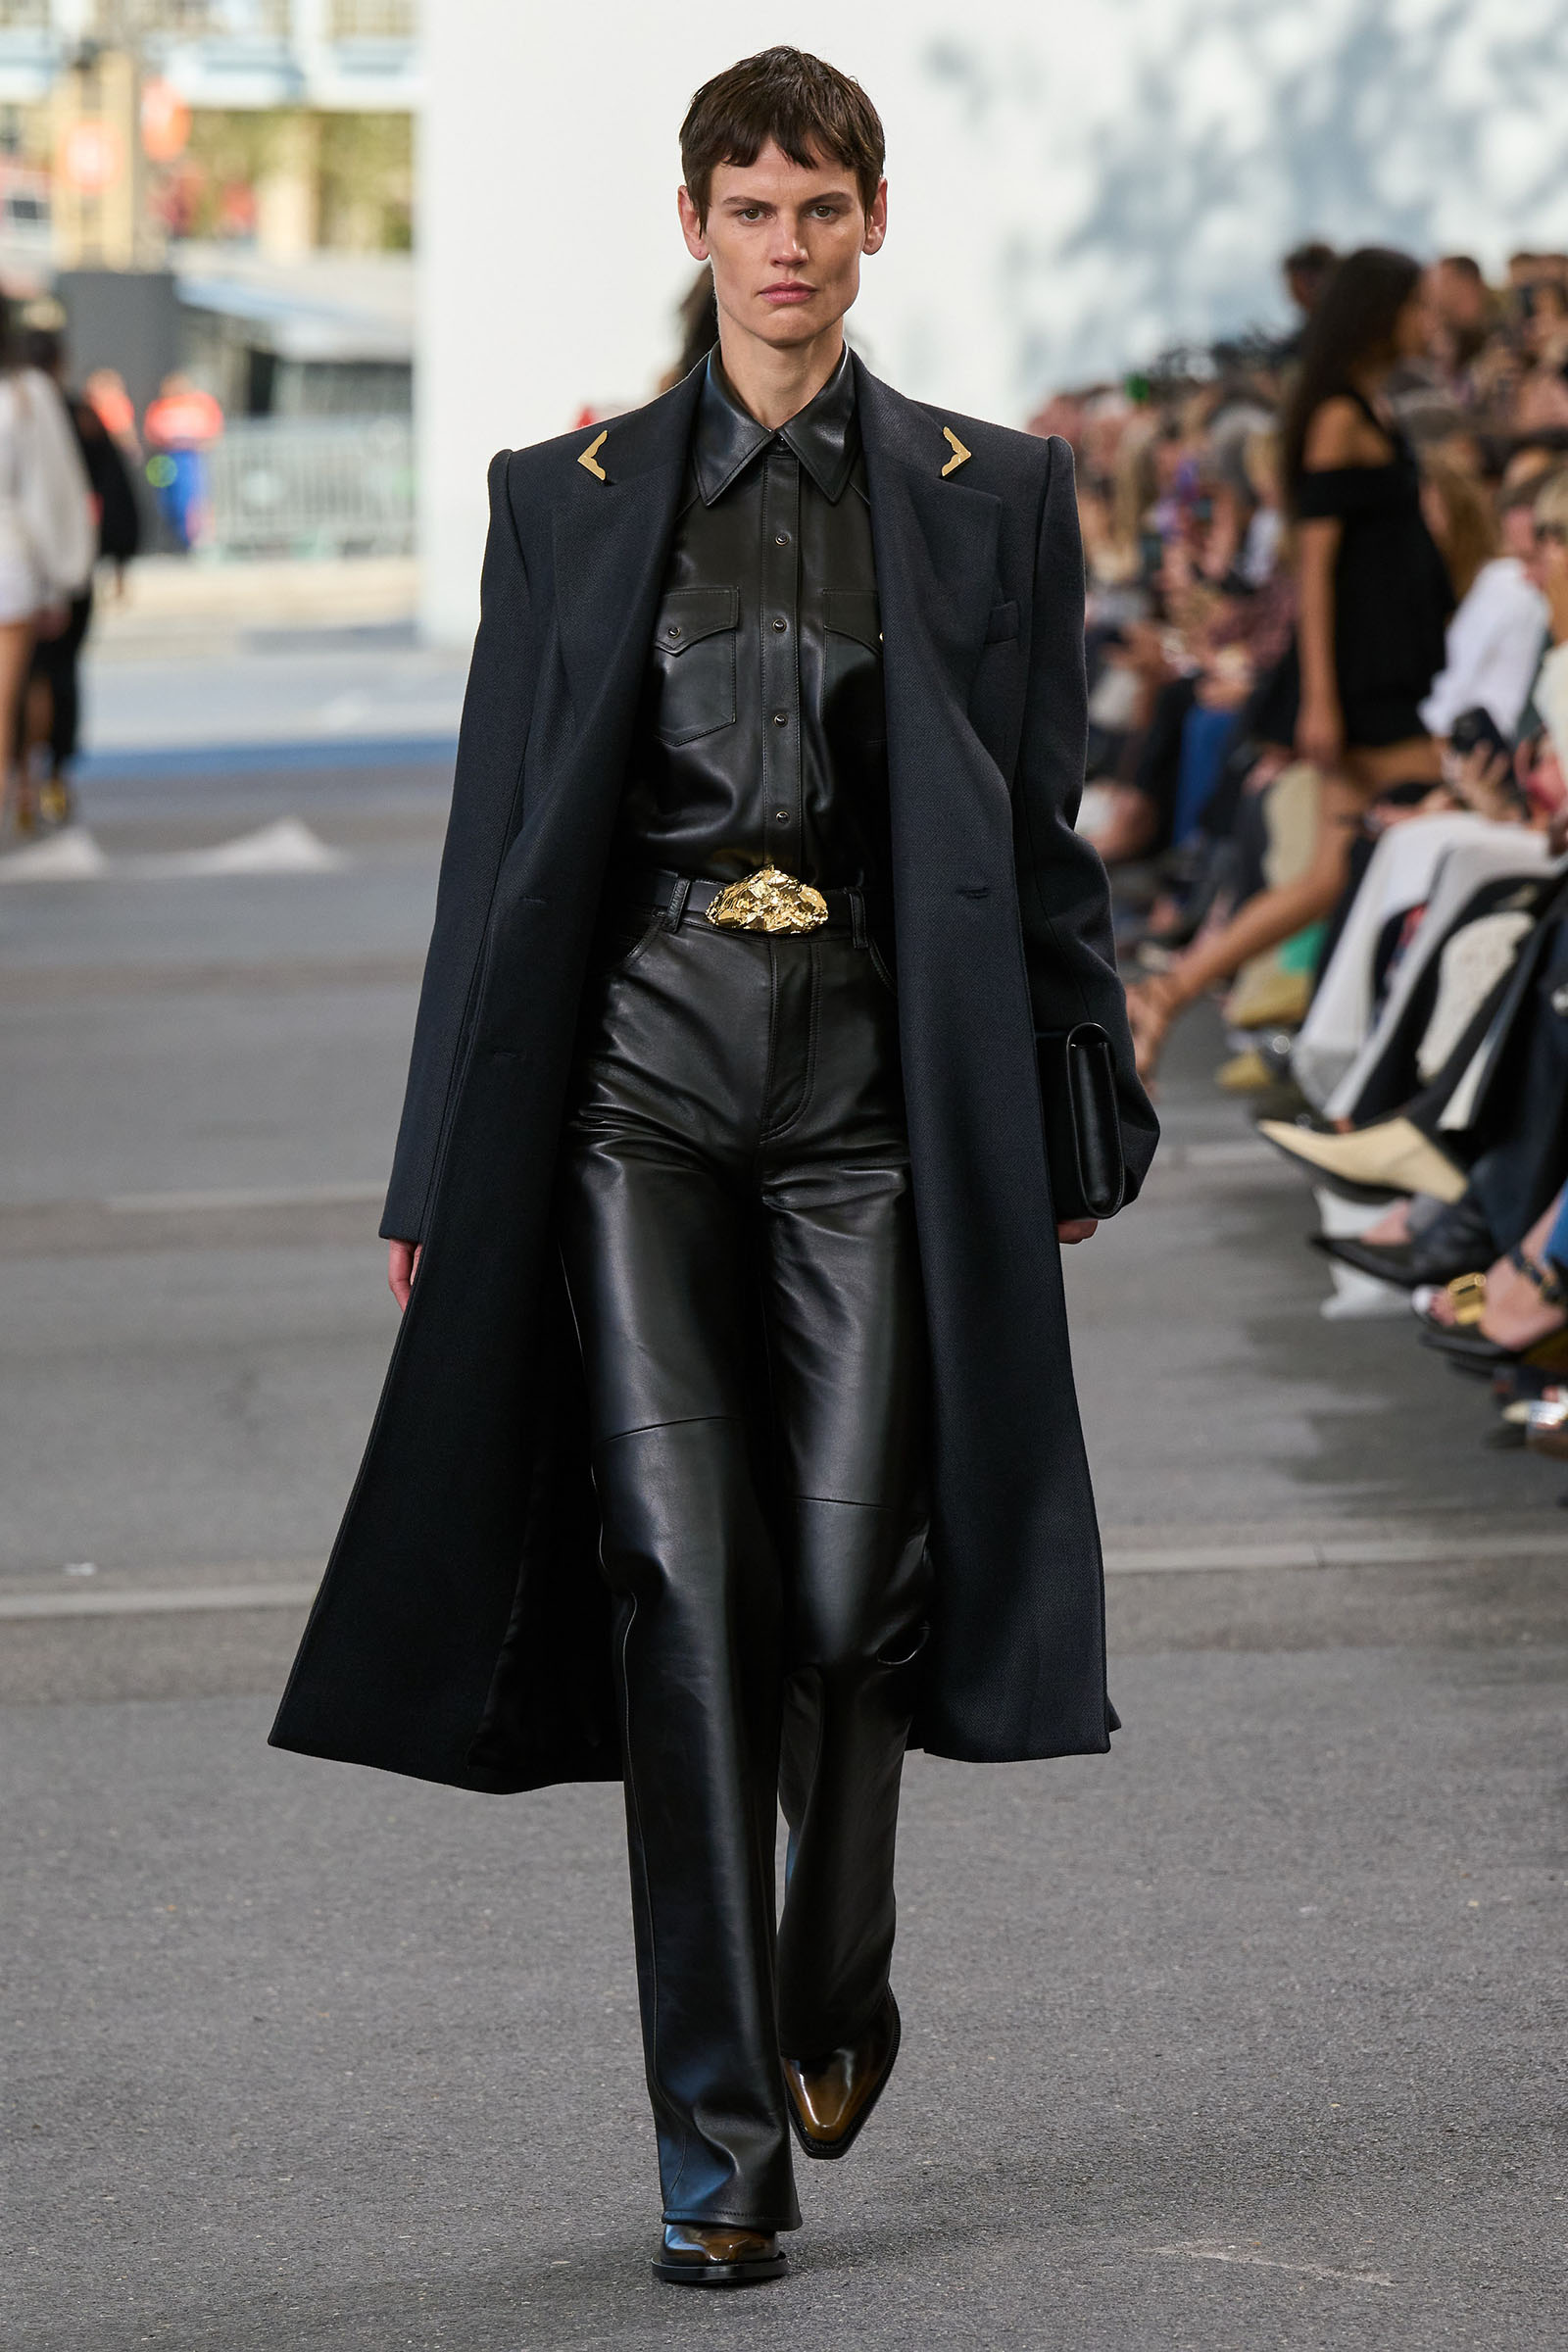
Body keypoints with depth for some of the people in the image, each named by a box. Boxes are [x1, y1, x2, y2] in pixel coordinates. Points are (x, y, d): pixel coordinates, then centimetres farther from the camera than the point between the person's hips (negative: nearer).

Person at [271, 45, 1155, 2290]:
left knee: (849, 1581, -3)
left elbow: (1041, 832, 10)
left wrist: (1076, 1116, 5)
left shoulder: (989, 496, 8)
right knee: (679, 1580, -8)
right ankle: (721, 2142, -5)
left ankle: (835, 1985, 28)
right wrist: (442, 1173, 7)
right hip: (643, 1074, 0)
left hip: (879, 1080, 0)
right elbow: (499, 846, 9)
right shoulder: (568, 500, 8)